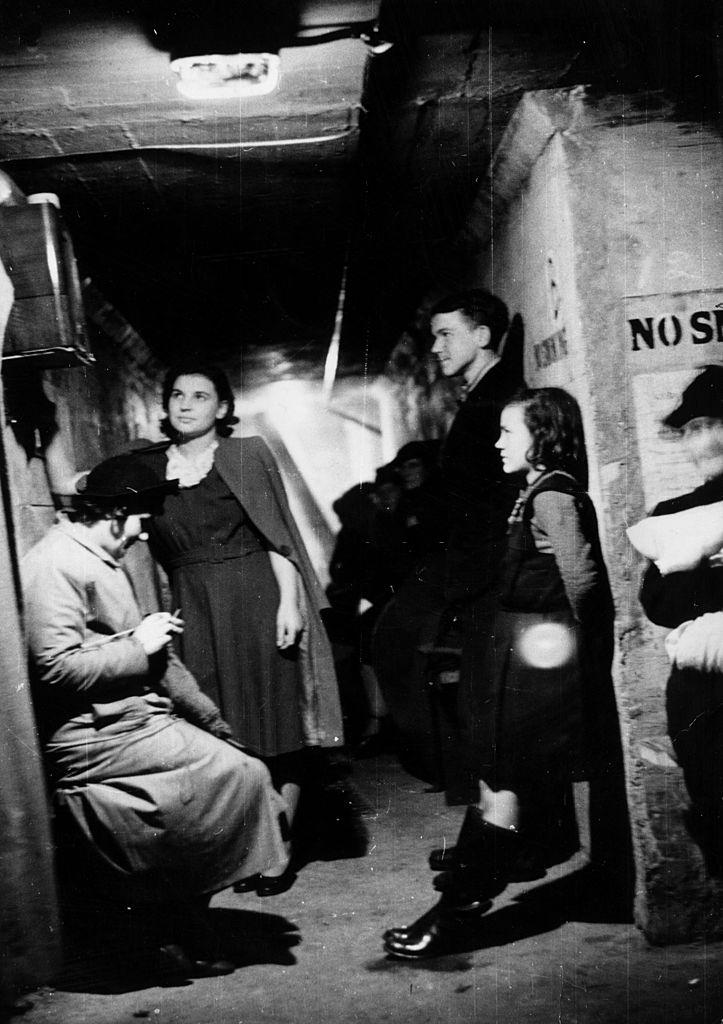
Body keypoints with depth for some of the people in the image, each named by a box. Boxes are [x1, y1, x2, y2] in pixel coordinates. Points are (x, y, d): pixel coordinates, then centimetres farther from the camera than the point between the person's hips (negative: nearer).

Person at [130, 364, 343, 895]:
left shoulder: (248, 455, 0)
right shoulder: (147, 466, 9)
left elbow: (279, 536, -4)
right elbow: (149, 548, 11)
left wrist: (288, 602, -11)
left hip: (255, 600, -3)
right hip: (191, 610, 3)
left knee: (273, 730, 1)